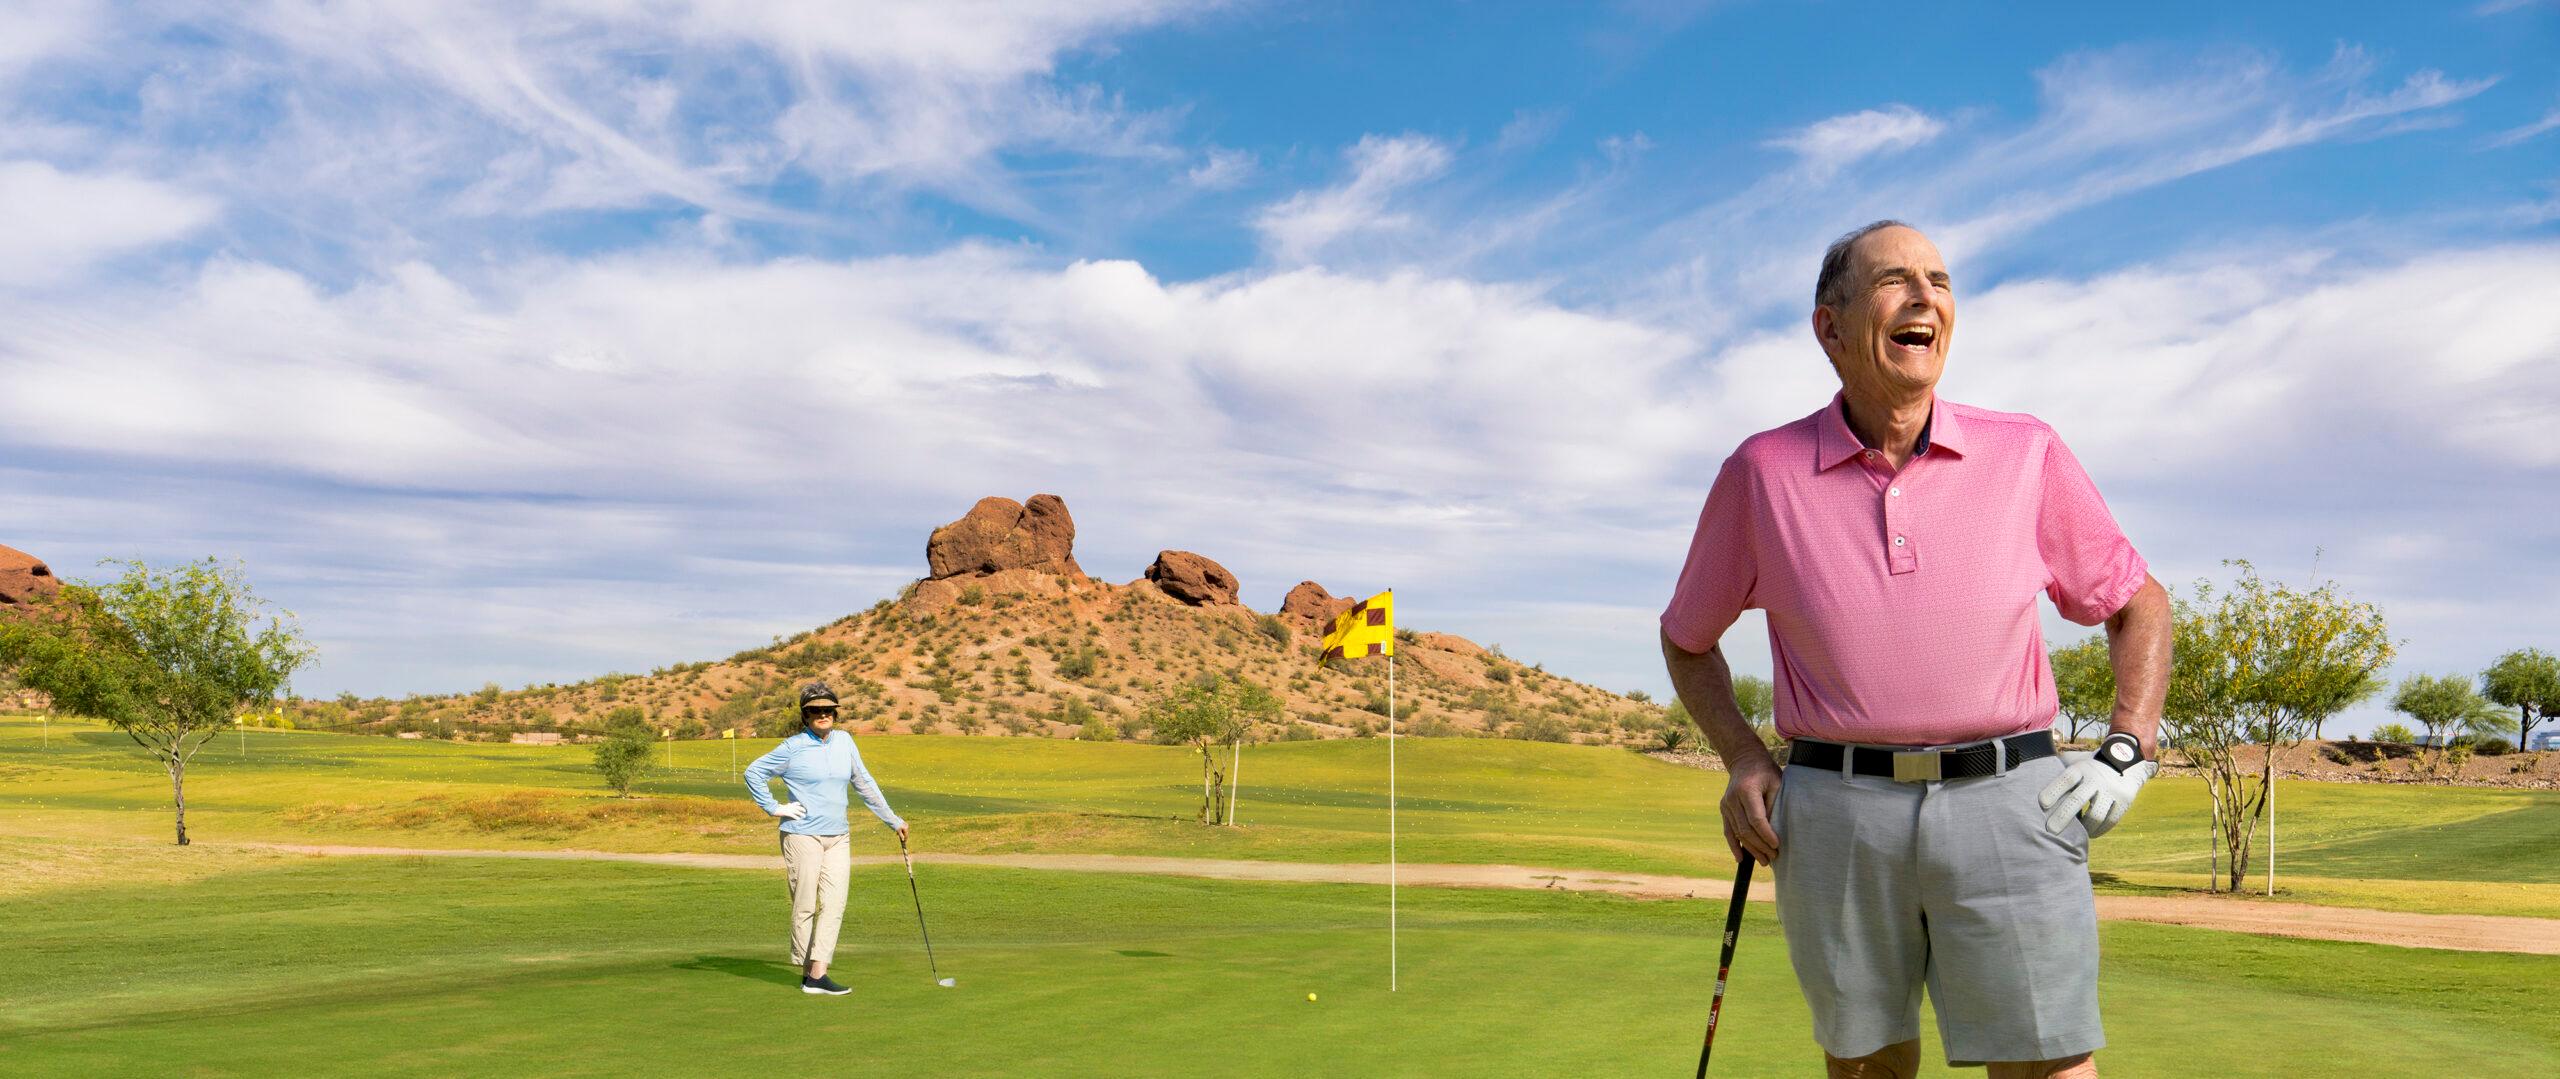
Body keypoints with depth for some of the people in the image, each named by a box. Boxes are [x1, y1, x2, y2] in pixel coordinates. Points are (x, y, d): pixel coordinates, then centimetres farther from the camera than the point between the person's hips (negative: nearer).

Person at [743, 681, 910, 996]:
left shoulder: (844, 741, 8)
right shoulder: (794, 747, -7)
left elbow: (865, 784, 16)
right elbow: (753, 772, 0)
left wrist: (893, 820, 18)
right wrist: (774, 808, -5)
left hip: (838, 837, 5)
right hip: (802, 836, -5)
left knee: (834, 904, -6)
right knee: (806, 906, 1)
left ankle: (817, 974, -8)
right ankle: (806, 971, 12)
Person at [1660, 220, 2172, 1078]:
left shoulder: (2026, 455, 3)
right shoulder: (1762, 471, 1)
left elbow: (2138, 604, 15)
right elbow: (1687, 638, 15)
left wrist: (2128, 755, 2)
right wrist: (1742, 759, 1)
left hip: (2006, 803, 0)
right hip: (1836, 813, 0)